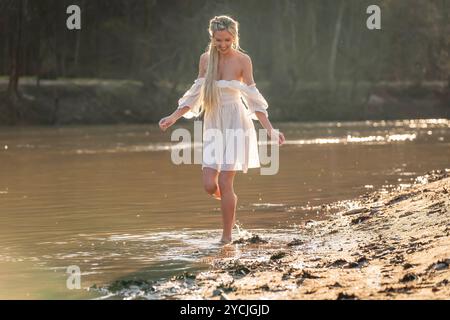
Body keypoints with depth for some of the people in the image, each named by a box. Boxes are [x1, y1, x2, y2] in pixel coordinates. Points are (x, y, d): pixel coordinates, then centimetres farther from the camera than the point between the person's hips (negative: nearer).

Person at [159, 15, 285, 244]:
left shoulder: (242, 61, -7)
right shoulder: (205, 59, 5)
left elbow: (253, 98, -6)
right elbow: (196, 94, 13)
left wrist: (270, 129, -12)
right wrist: (173, 118, 9)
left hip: (235, 124, -4)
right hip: (213, 125, 4)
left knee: (224, 183, -9)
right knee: (209, 185, -7)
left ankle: (227, 236, 4)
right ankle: (230, 202, 28)